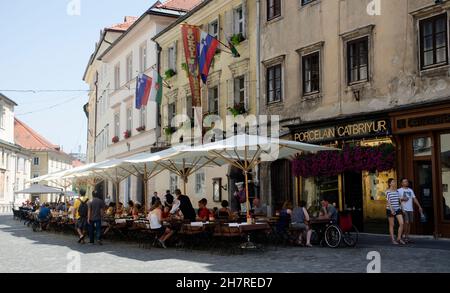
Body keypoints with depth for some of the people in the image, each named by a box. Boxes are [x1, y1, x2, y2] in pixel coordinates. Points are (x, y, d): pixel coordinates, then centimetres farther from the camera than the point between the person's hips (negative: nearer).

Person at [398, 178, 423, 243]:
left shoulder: (411, 190, 15)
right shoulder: (399, 190, -1)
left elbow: (414, 199, 13)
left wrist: (419, 206, 6)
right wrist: (402, 199, -19)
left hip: (411, 209, 6)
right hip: (404, 209, -5)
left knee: (410, 223, 5)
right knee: (406, 222, -13)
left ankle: (407, 236, 12)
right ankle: (404, 236, 0)